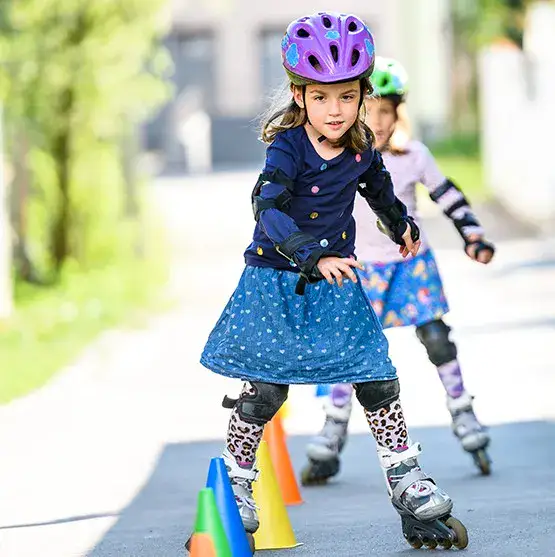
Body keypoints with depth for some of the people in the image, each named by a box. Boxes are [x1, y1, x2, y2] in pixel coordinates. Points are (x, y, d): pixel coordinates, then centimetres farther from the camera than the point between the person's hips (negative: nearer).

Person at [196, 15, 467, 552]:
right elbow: (267, 208, -33)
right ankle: (234, 482, 12)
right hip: (277, 284, -4)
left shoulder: (360, 148, -1)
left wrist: (401, 224, 41)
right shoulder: (288, 147, -18)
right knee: (266, 387, -6)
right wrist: (314, 256, -45)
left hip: (335, 284, 4)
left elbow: (378, 186, 23)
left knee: (377, 376, -1)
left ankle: (404, 478, 12)